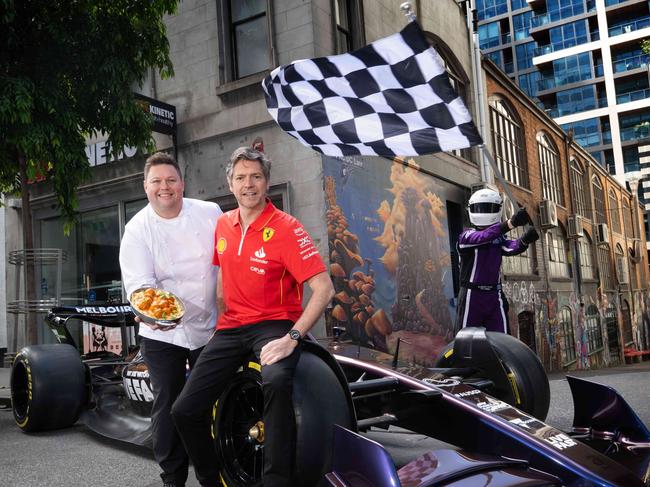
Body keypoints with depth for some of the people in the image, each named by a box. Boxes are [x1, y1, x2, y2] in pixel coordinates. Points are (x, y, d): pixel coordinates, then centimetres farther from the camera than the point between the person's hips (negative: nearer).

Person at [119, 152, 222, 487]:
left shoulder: (210, 214, -3)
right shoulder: (137, 229, -7)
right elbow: (138, 282, -17)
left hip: (210, 327, 2)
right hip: (161, 332, -1)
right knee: (167, 406, 2)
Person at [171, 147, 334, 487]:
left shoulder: (286, 228, -12)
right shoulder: (223, 225, 7)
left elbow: (324, 289, -18)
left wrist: (291, 338, -25)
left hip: (273, 325, -5)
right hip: (230, 328, 6)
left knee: (276, 381, -39)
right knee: (184, 410, -3)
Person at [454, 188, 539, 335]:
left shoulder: (498, 237, 11)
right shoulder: (466, 236, -4)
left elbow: (512, 248, -10)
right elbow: (483, 237, -26)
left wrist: (526, 239, -34)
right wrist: (511, 223, -40)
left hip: (495, 295, 4)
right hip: (471, 295, -4)